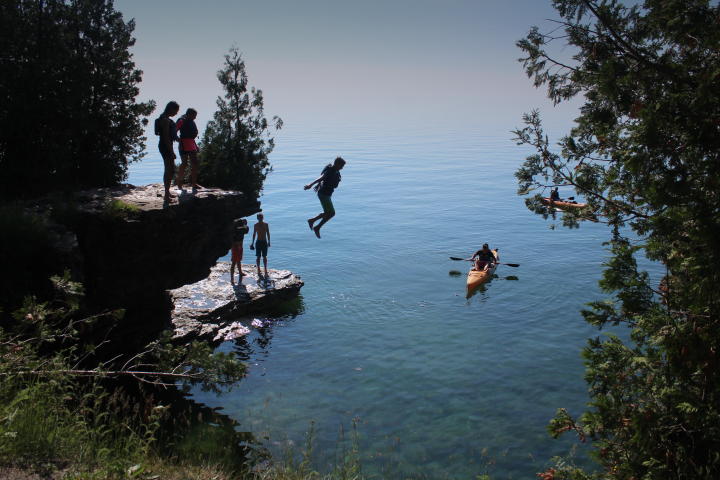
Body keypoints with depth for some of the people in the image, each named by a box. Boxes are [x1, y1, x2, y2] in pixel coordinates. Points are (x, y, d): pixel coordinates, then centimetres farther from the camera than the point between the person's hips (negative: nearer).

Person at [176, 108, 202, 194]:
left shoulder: (192, 122, 16)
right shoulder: (182, 121, -7)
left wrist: (195, 145, 23)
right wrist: (180, 141, -17)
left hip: (192, 145, 8)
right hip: (184, 145, -8)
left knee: (195, 164, 1)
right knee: (184, 164, -3)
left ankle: (194, 184, 4)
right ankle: (179, 182, 13)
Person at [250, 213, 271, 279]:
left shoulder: (266, 224, 0)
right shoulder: (256, 225, 0)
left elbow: (268, 233, 5)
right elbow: (254, 234, 8)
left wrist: (269, 242, 1)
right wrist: (252, 243, 8)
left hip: (264, 242, 0)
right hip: (258, 242, 0)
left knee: (265, 256, 3)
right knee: (258, 256, 5)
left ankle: (266, 270, 12)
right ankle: (258, 271, 14)